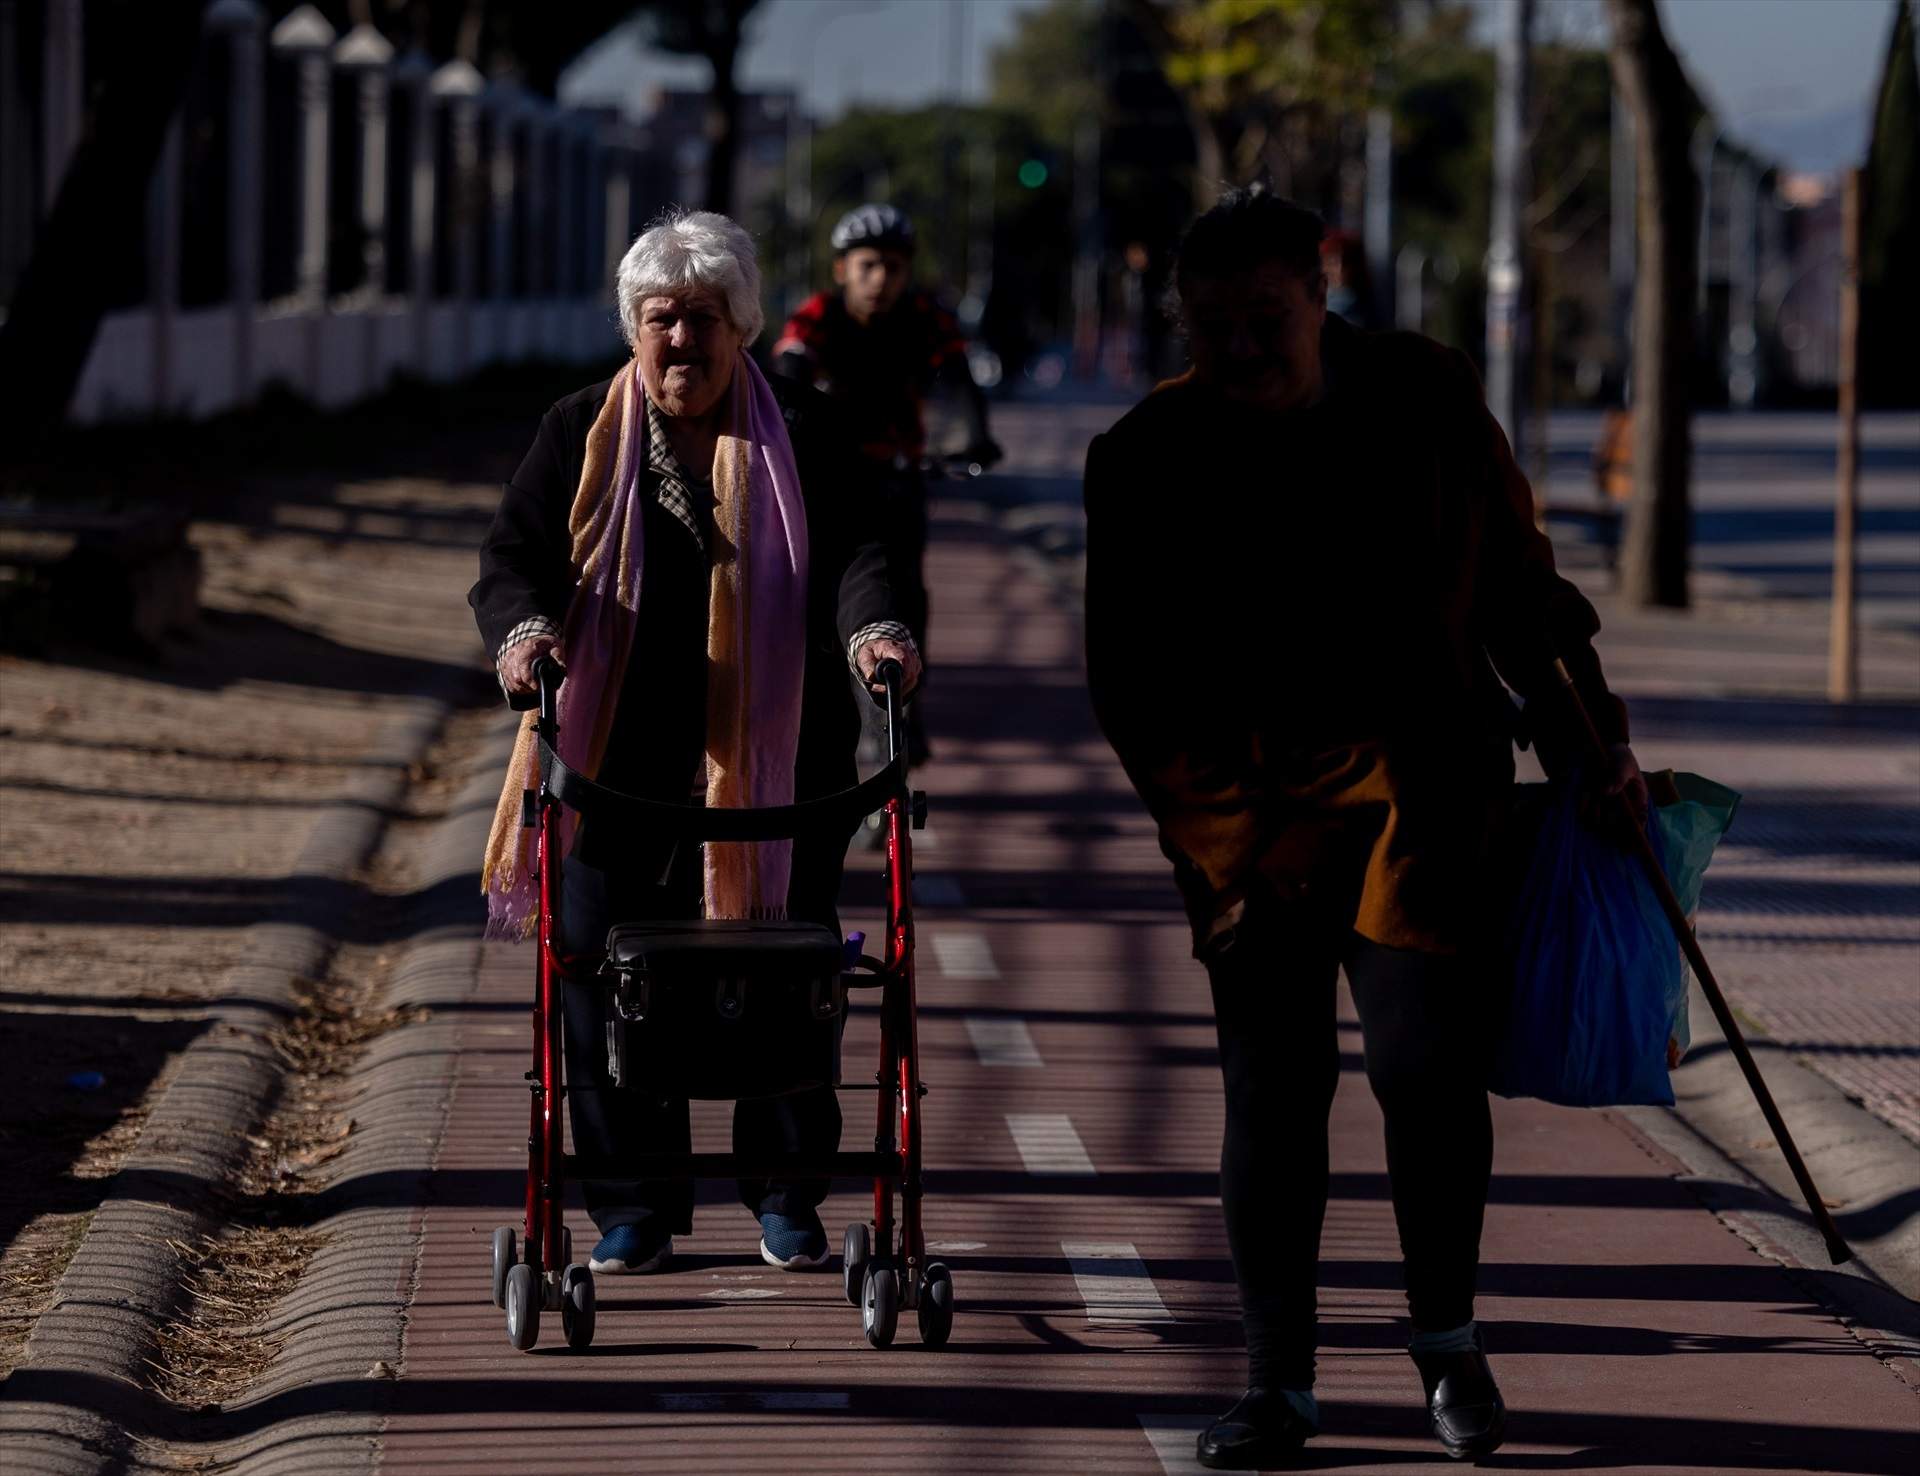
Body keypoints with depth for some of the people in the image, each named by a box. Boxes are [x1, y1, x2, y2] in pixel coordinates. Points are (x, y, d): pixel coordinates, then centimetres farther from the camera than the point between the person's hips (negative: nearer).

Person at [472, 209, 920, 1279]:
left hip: (777, 762, 0)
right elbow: (515, 554, 0)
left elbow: (854, 553, -4)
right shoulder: (582, 436, 8)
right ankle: (635, 1212, 7)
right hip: (617, 762, 0)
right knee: (605, 976, -3)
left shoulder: (804, 435, 6)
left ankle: (788, 1199, 16)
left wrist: (872, 630, -26)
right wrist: (523, 630, -22)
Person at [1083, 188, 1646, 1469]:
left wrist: (1589, 740, 13)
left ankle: (1449, 1340, 12)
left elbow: (1516, 583, 12)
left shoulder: (1425, 400, 0)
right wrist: (1225, 845, -8)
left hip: (1422, 792, 0)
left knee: (1426, 1057, -10)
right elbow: (1137, 685, -2)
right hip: (1253, 810, 0)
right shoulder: (1150, 459, -4)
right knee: (1271, 1087, -1)